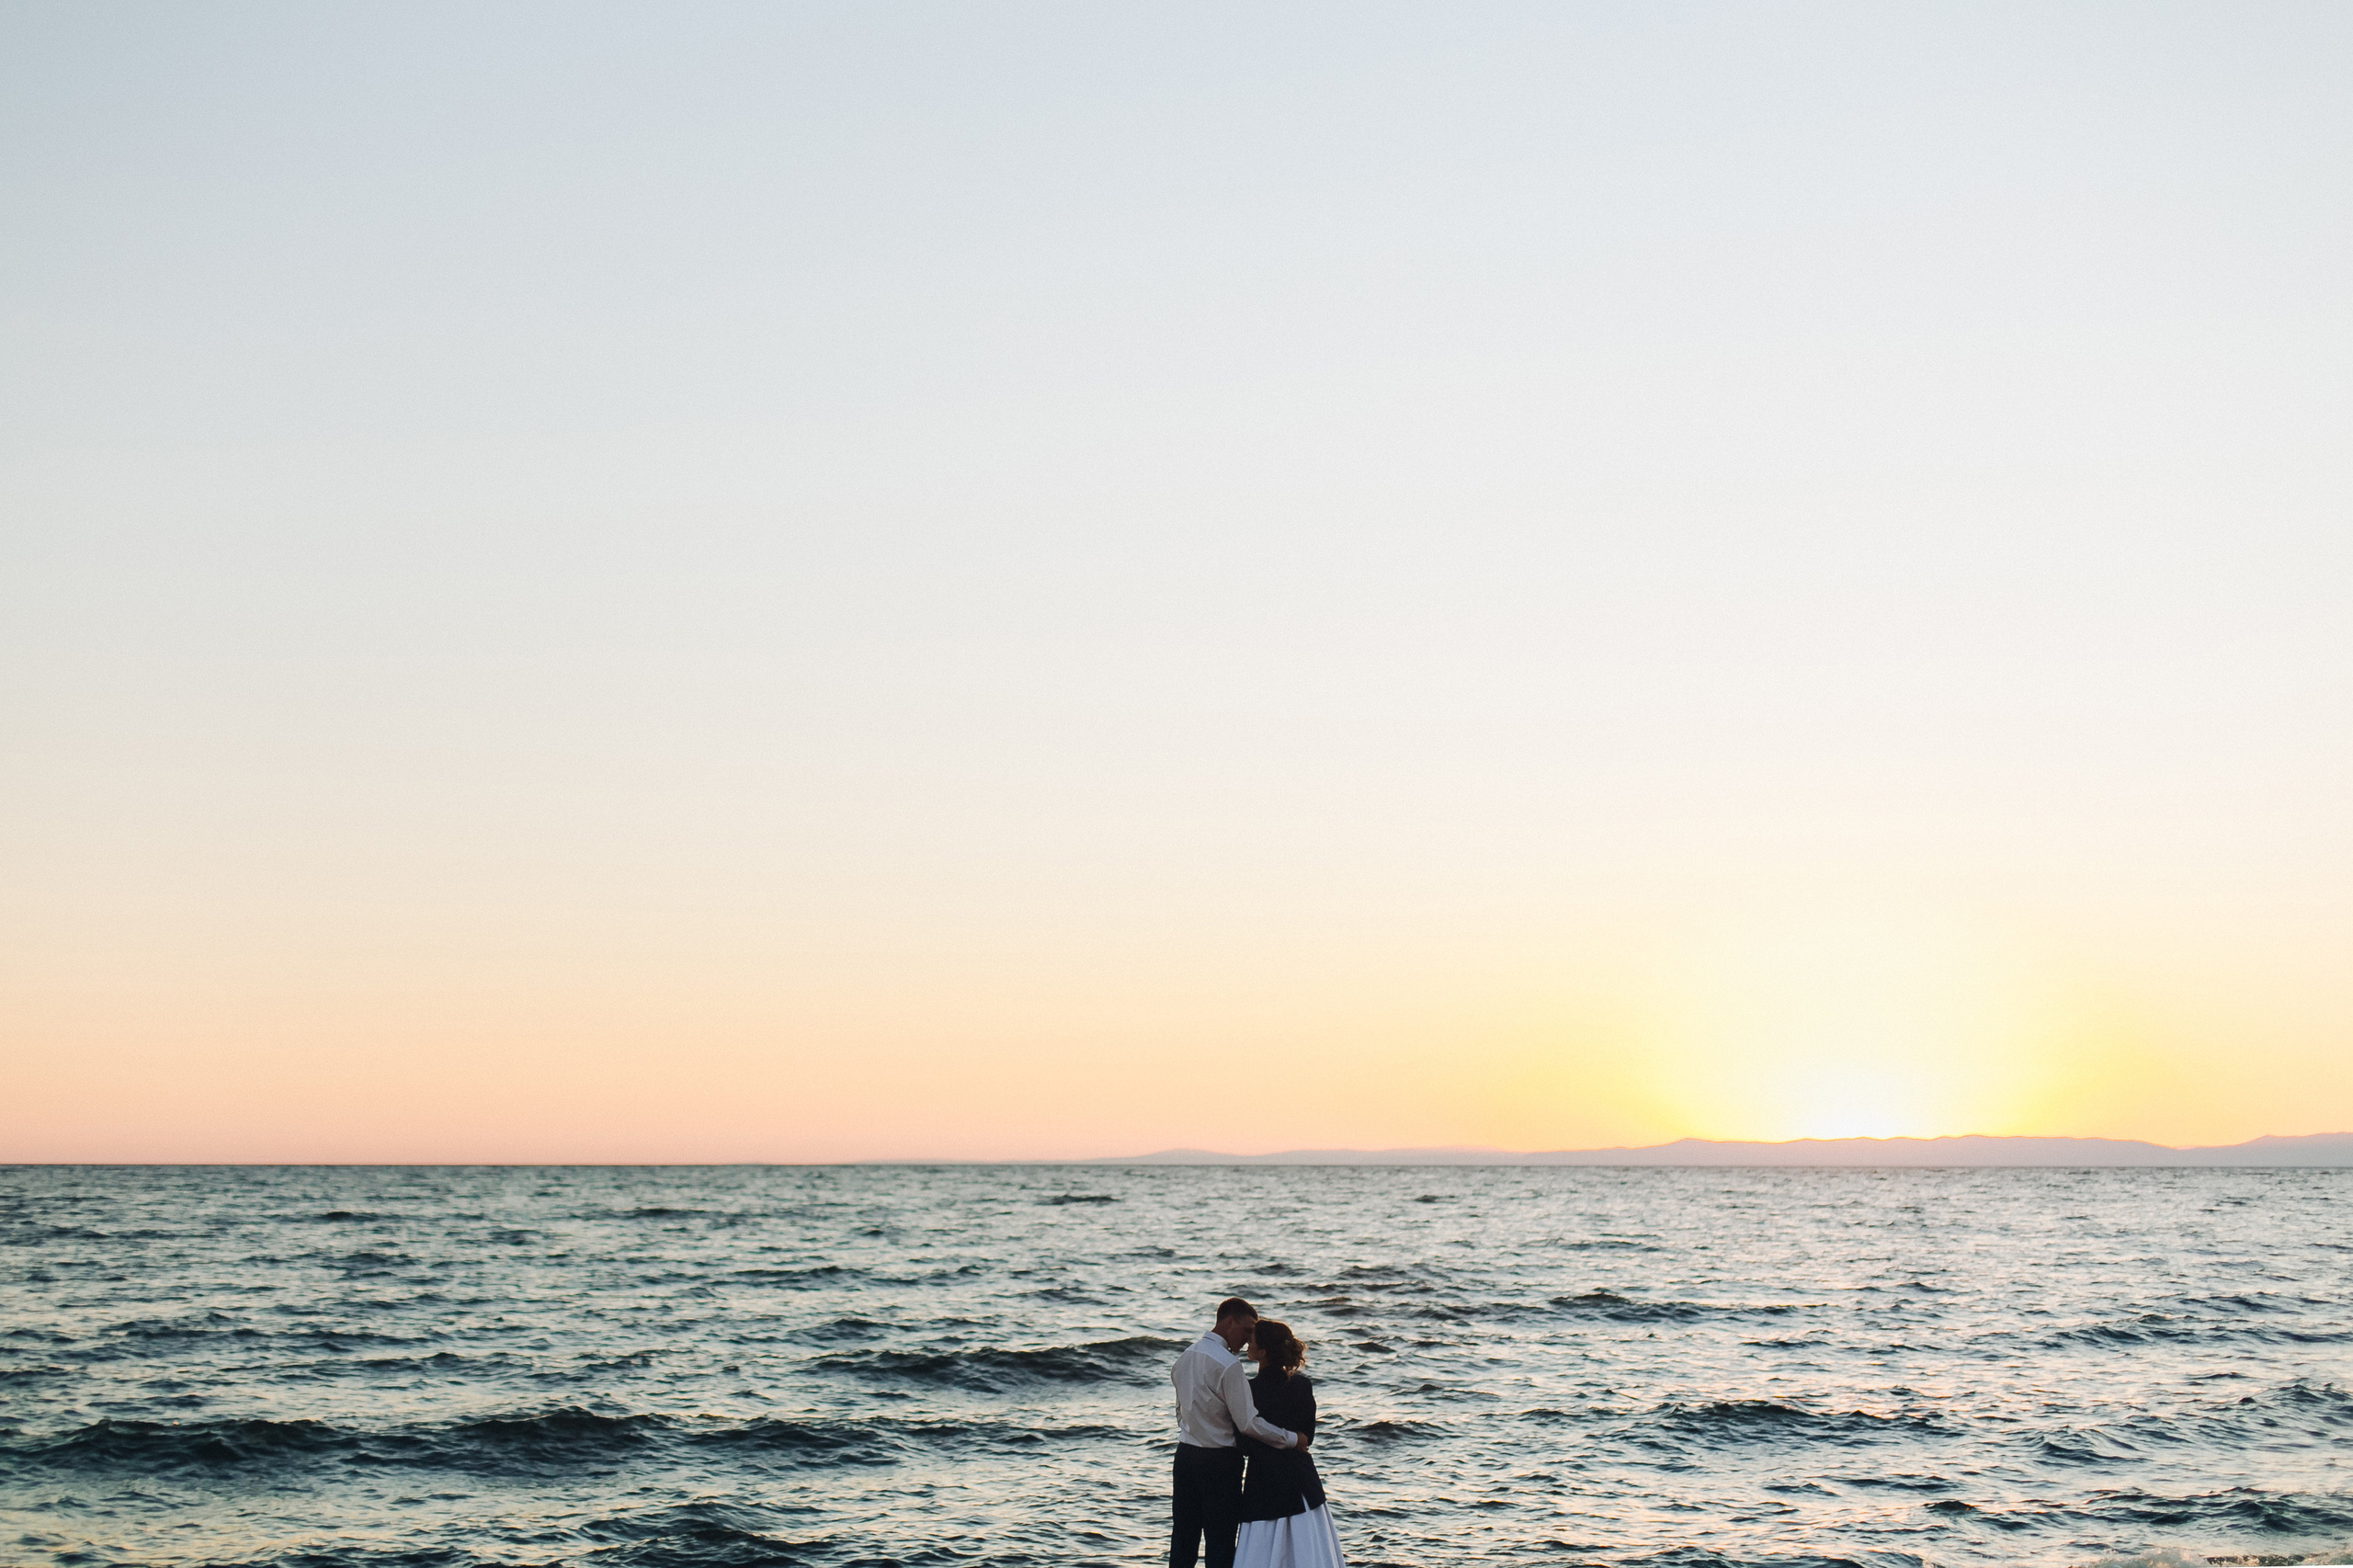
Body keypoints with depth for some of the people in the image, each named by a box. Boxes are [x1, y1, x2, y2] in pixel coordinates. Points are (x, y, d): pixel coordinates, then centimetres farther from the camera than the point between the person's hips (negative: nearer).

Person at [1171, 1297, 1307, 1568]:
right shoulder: (1228, 1364, -18)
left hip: (1185, 1454, 8)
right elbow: (1247, 1422, -19)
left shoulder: (1187, 1356, 8)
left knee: (1183, 1539, 11)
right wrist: (1291, 1439, -10)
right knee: (1220, 1545, -1)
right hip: (1219, 1461, -8)